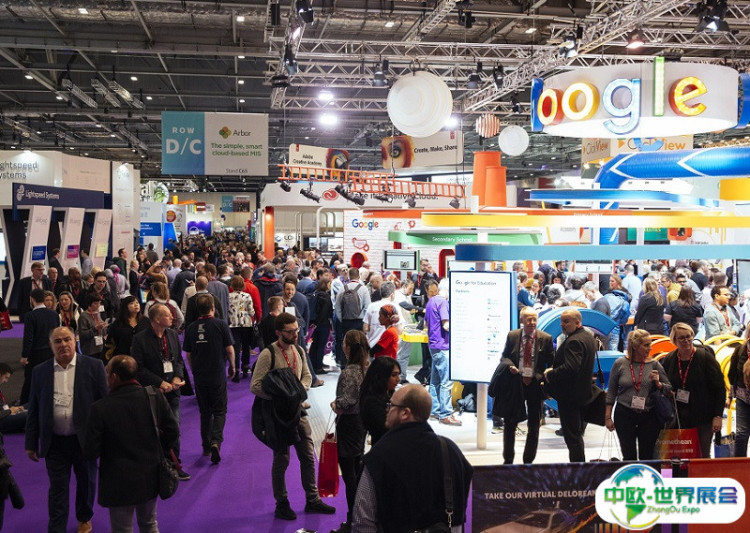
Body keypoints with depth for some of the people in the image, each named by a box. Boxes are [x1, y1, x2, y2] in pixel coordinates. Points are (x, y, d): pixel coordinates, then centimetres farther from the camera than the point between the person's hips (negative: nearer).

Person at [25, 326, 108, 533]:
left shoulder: (93, 366, -5)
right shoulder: (40, 372, 2)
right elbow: (33, 410, 5)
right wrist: (31, 444, 4)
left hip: (85, 439, 0)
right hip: (55, 442, 0)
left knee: (86, 483, 17)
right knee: (57, 489, 3)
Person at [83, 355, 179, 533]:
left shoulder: (100, 408, -22)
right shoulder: (156, 397, -12)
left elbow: (90, 453, -17)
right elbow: (173, 431, -3)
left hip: (119, 483, -4)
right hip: (151, 478, 4)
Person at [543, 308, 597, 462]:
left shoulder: (574, 341, -22)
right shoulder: (588, 337, 12)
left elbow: (570, 367, -33)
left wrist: (550, 374, -18)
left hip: (569, 396, -11)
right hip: (583, 393, 11)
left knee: (572, 435, -5)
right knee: (577, 433, 19)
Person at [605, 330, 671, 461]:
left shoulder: (654, 364, 0)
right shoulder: (620, 364, -2)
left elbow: (669, 389, 4)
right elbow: (611, 392, 4)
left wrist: (658, 383, -16)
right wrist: (608, 417, 3)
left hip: (649, 416, 1)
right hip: (624, 415, -1)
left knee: (647, 457, 7)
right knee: (629, 456, 5)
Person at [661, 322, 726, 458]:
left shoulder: (705, 357, -7)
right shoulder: (668, 360, 4)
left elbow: (720, 388, -6)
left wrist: (718, 416, -10)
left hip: (702, 417, -3)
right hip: (679, 418, 3)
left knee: (703, 455, 1)